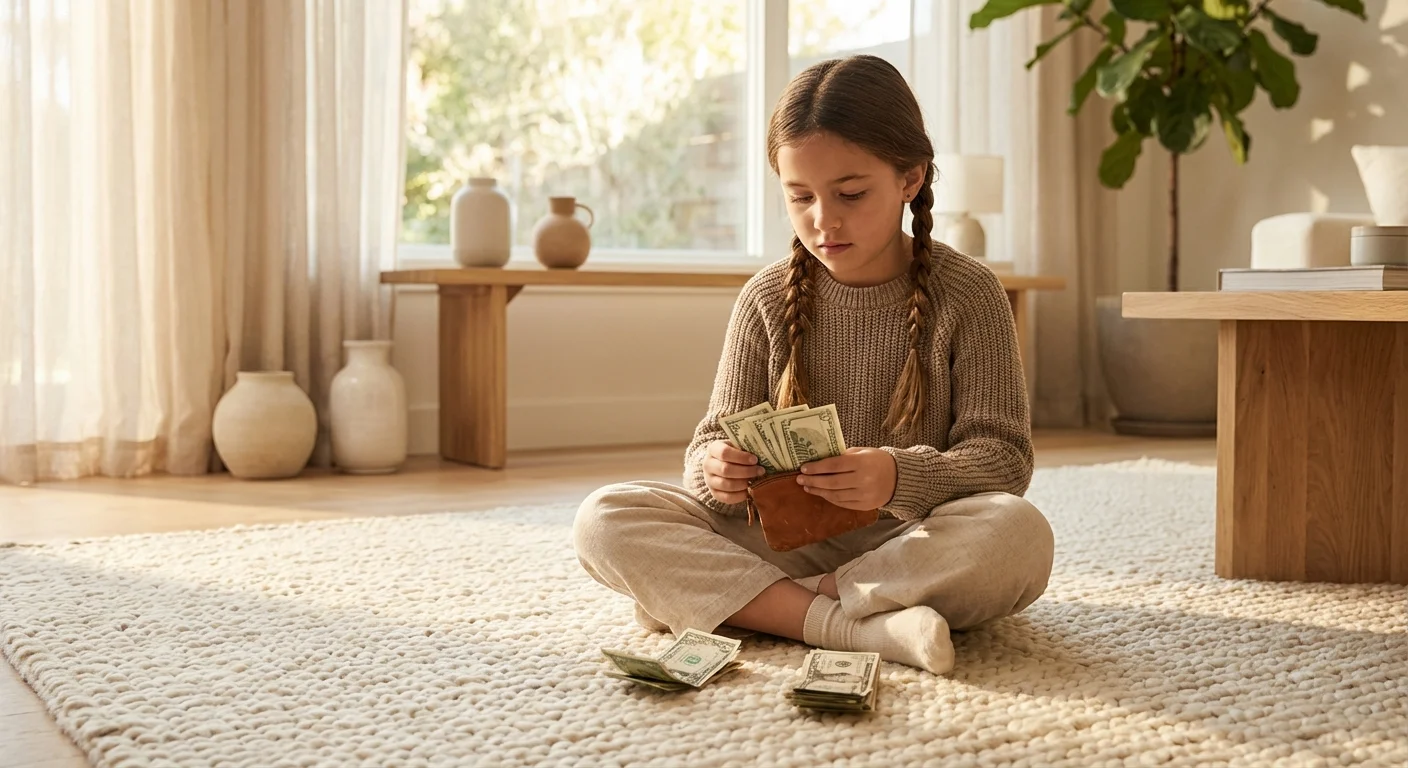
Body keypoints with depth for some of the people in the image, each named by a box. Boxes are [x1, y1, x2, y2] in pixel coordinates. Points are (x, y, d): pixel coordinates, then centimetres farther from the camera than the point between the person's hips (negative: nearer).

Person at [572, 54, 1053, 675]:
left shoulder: (967, 293, -4)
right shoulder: (768, 299, 2)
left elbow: (1004, 457, -9)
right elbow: (717, 440, 4)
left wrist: (902, 479, -30)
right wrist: (717, 471, -23)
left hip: (917, 546, -2)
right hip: (785, 539, 2)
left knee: (1018, 534, -35)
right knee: (604, 519, -18)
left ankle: (739, 605, -23)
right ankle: (856, 626, -29)